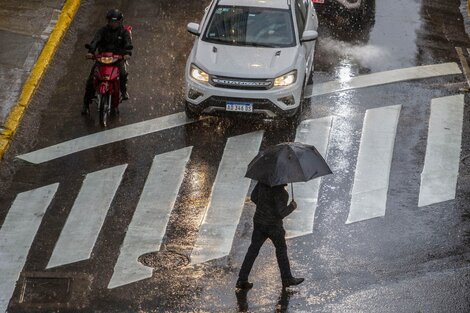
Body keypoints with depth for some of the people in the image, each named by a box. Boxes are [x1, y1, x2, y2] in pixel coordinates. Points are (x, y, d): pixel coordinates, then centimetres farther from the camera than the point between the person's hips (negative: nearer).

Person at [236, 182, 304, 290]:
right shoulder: (280, 192, -25)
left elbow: (254, 197, 7)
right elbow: (281, 213, -25)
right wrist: (292, 207, -7)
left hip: (258, 221, 6)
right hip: (273, 224, -6)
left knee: (253, 249, 11)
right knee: (281, 249, 16)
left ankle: (242, 280, 7)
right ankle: (287, 279, 29)